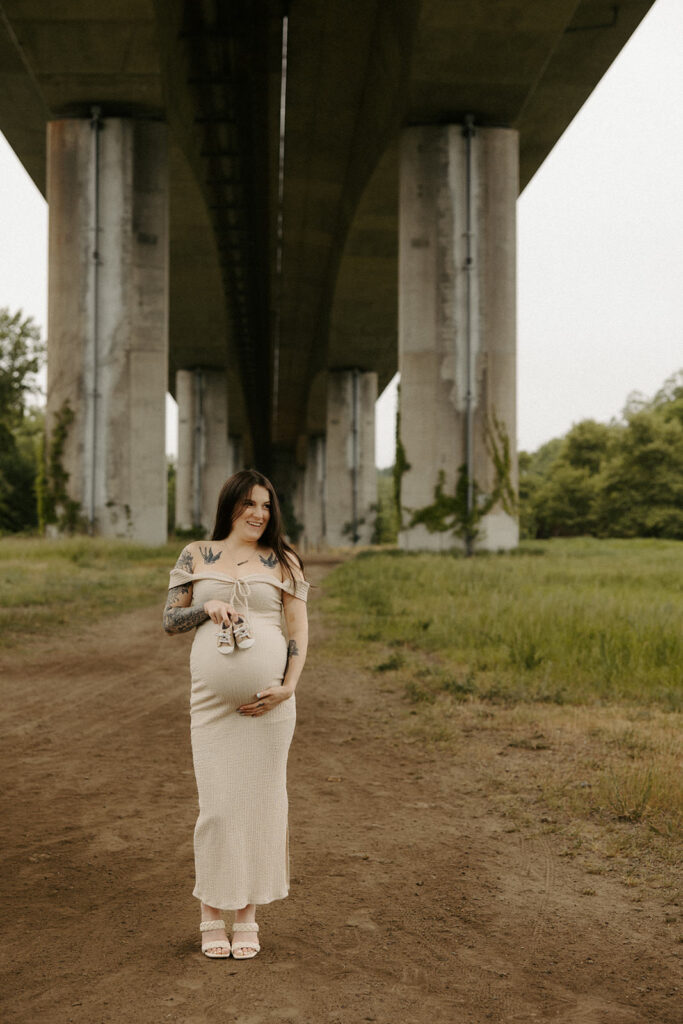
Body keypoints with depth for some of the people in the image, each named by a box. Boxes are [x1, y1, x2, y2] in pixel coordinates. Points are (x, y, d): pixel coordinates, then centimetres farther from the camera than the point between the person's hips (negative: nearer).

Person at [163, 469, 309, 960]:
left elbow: (300, 632, 5)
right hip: (212, 699, 0)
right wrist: (207, 608, -9)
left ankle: (248, 916, 14)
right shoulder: (197, 555, 11)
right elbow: (170, 619, 11)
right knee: (217, 805, -2)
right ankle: (212, 915, 12)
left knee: (260, 801, 3)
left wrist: (288, 687, -8)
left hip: (268, 699, 0)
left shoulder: (283, 562, 8)